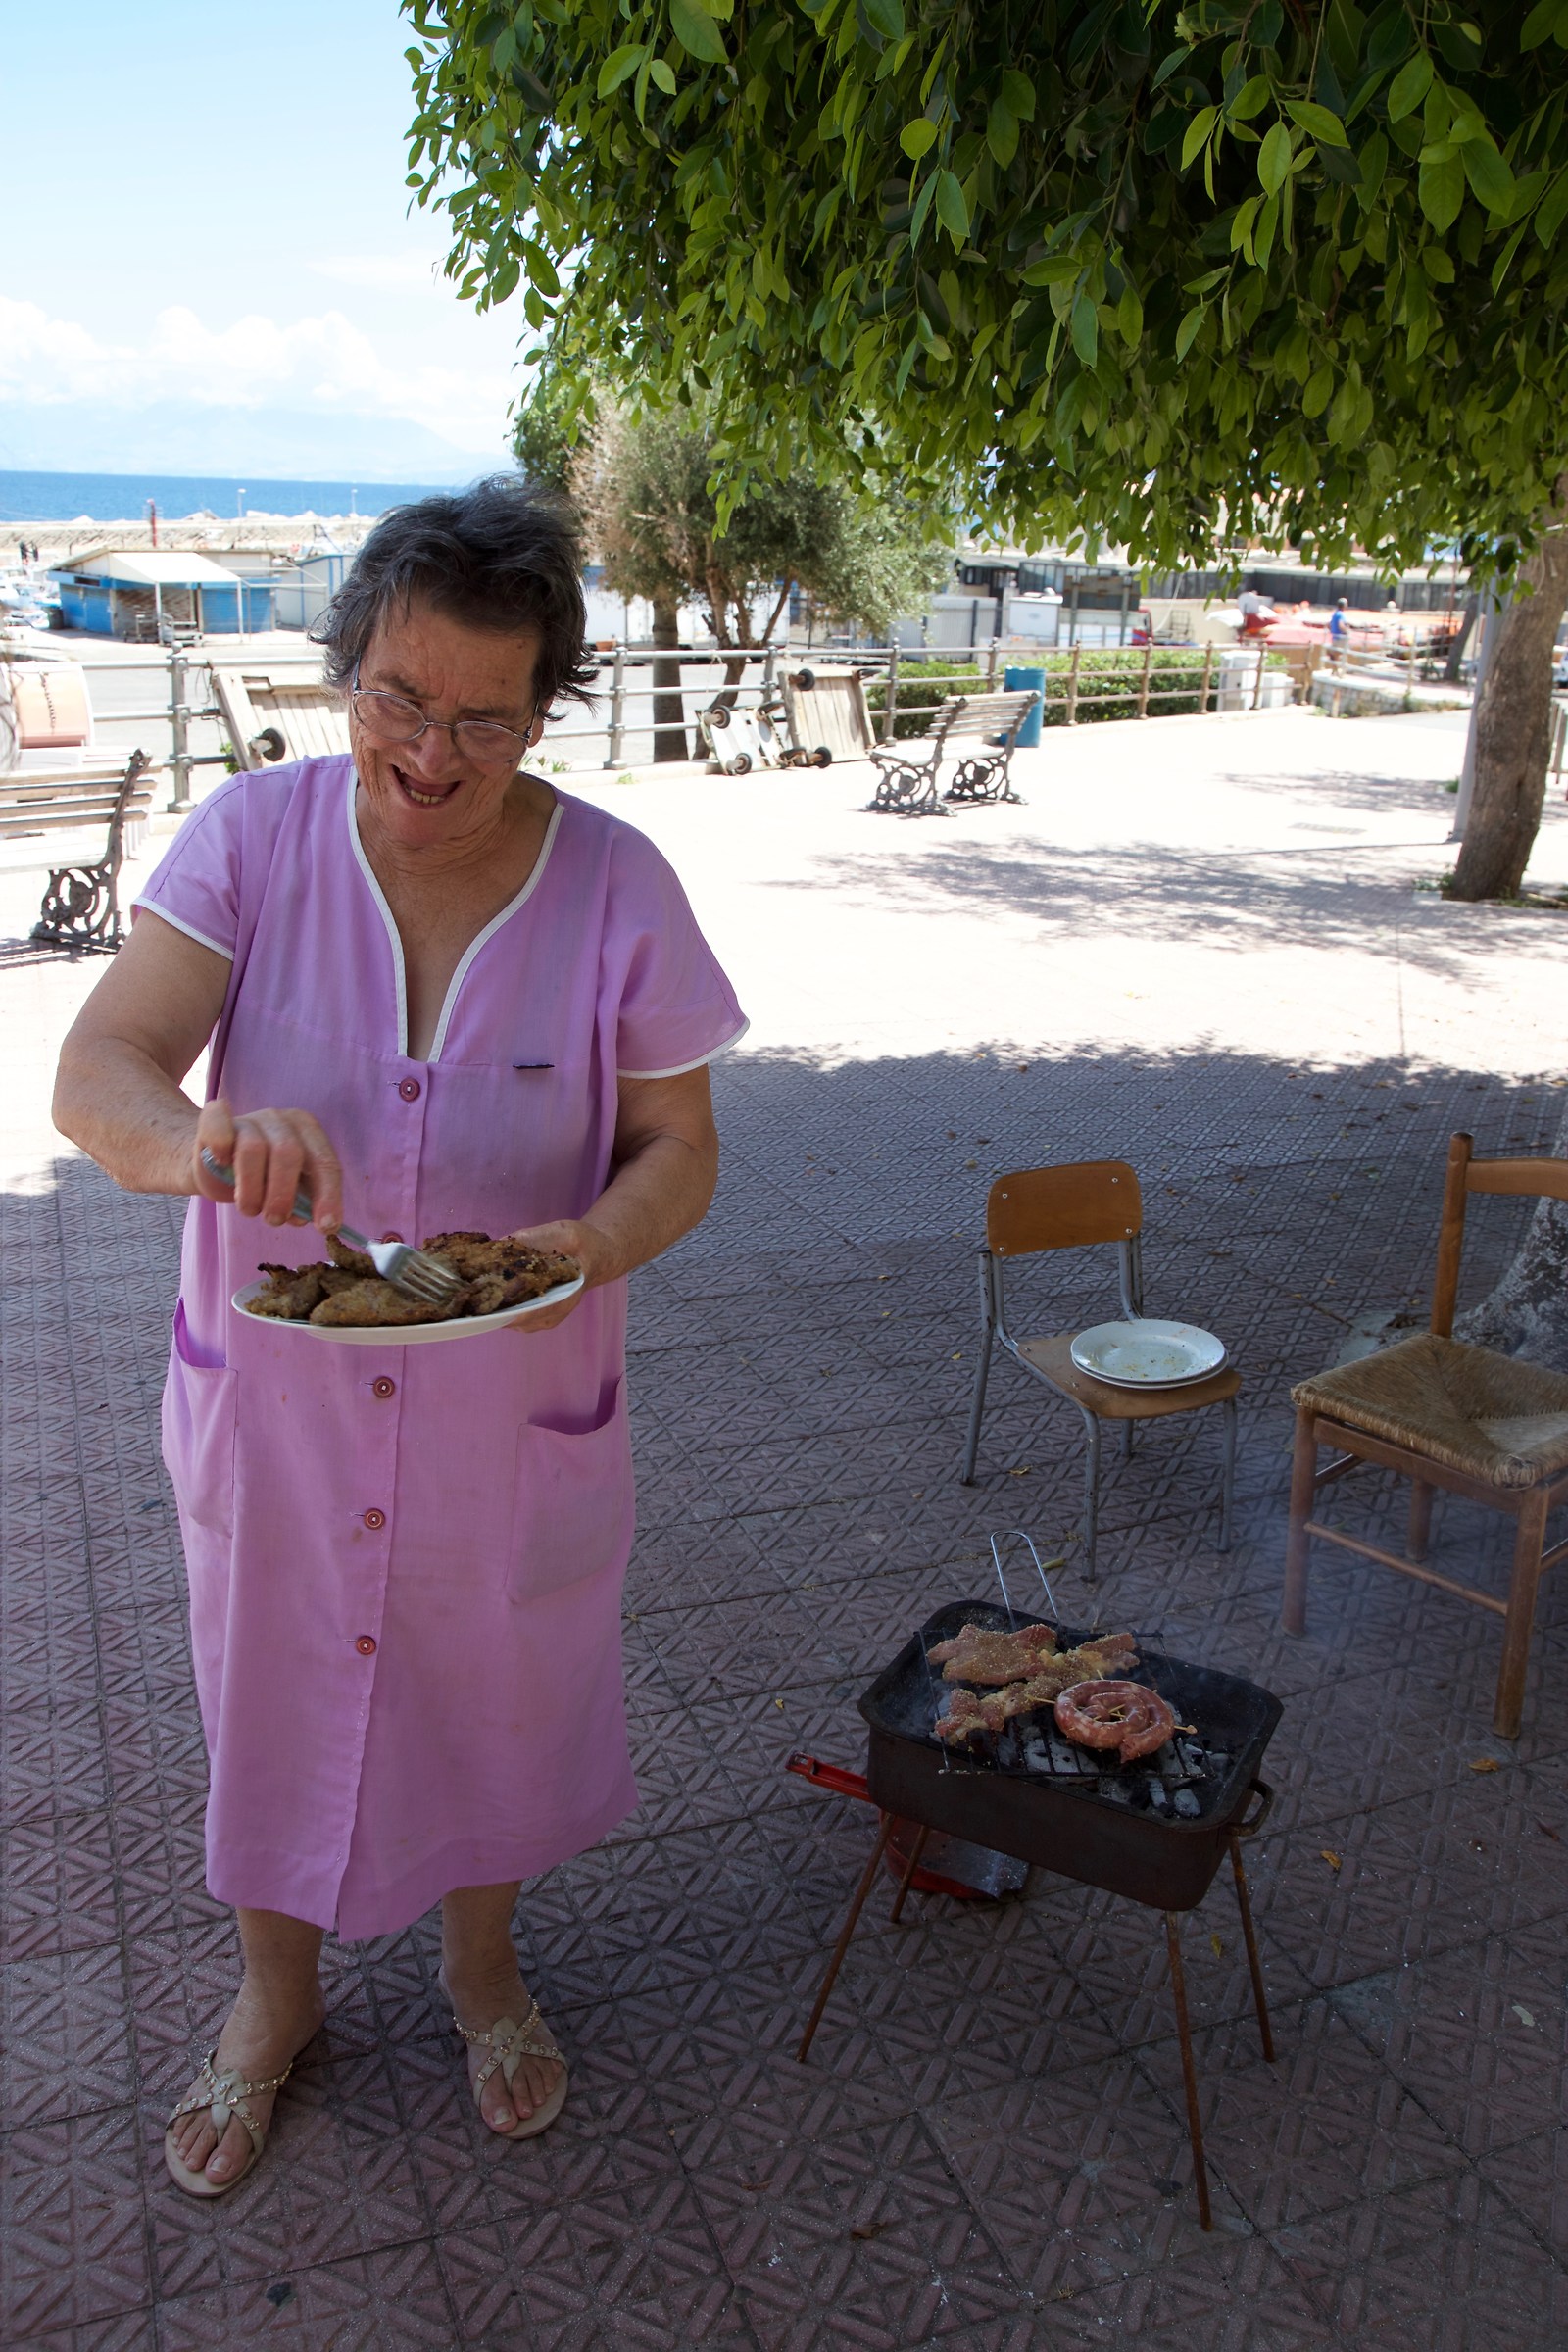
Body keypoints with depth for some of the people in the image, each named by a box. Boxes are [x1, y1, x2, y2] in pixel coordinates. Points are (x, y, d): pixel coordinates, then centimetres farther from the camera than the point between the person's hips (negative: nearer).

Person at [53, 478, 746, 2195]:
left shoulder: (616, 888, -15)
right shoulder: (253, 839, -14)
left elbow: (678, 1148, -8)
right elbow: (93, 1074, -20)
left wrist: (597, 1243, -31)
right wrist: (200, 1137, -43)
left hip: (514, 1422, 0)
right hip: (271, 1400, 1)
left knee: (494, 1701, 22)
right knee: (271, 1698, 21)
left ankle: (480, 1963, 54)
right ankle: (274, 1996, 51)